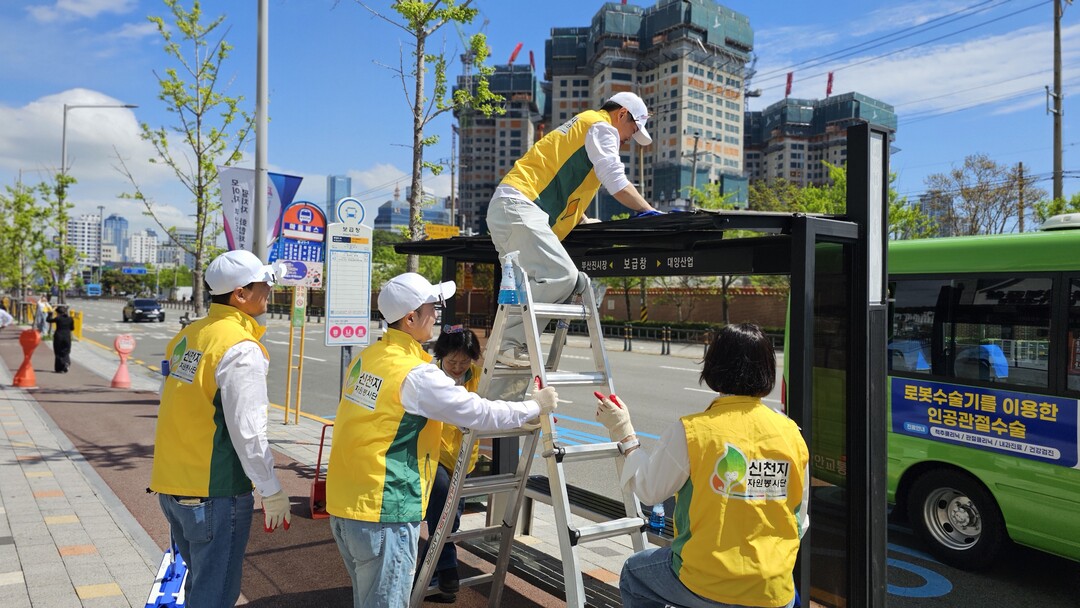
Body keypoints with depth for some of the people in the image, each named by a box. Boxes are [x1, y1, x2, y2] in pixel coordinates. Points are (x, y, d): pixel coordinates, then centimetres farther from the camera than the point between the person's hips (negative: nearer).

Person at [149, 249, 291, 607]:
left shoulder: (185, 337, 7)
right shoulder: (241, 349, -19)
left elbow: (176, 412, 14)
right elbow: (247, 430, -20)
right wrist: (271, 490, -12)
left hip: (171, 484, 8)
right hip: (215, 491, -8)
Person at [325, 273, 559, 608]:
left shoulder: (365, 358, 6)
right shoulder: (417, 374, -19)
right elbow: (480, 413, -13)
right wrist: (535, 406, 1)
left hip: (344, 505, 9)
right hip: (383, 512, -8)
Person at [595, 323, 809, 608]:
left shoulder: (690, 432, -17)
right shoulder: (792, 434, -5)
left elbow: (650, 491, -4)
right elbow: (800, 521, 5)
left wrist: (624, 434, 8)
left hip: (705, 584, -3)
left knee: (634, 575, 24)